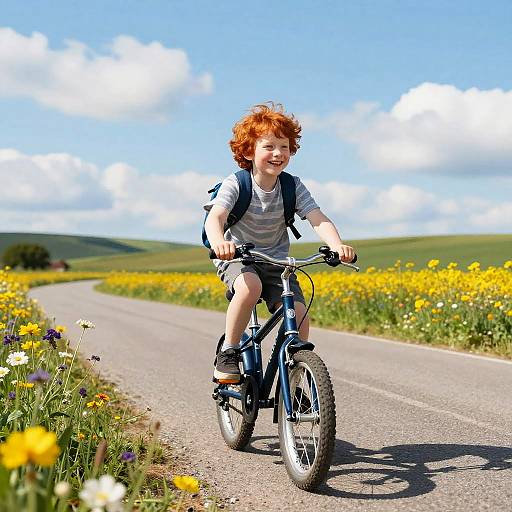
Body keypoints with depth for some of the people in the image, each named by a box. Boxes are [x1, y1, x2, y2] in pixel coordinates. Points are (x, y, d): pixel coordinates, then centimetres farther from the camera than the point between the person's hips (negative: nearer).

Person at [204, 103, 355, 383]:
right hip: (236, 256, -3)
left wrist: (337, 245, -40)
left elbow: (319, 220, -18)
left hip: (276, 261, 3)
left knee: (299, 317, -15)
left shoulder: (293, 186, -8)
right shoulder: (235, 184, -16)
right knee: (251, 286, -37)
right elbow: (214, 218, -32)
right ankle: (227, 353, -18)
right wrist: (219, 242, -56)